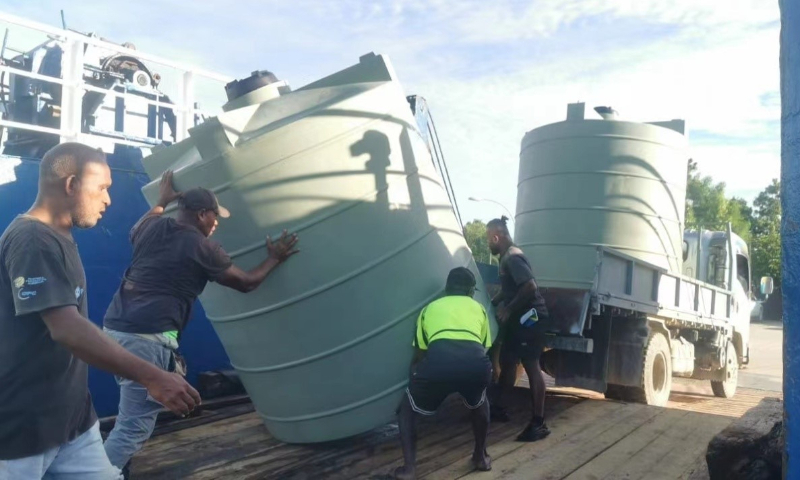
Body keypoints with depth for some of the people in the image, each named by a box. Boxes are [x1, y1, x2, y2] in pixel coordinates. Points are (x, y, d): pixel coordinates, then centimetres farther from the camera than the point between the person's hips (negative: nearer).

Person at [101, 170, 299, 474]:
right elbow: (246, 283, 9)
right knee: (134, 426, -4)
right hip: (147, 337, -8)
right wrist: (275, 258, 23)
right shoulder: (202, 248, -2)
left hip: (115, 327, 9)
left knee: (132, 415, 26)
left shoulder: (154, 227, 13)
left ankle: (116, 468, 33)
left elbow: (137, 231, 41)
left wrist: (162, 201, 47)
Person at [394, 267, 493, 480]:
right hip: (475, 362, 2)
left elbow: (418, 355, 37)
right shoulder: (478, 308, 32)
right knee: (479, 403, 38)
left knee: (407, 409, 26)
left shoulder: (430, 308, 31)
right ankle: (481, 457, 41)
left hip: (438, 361, -1)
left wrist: (415, 373, 58)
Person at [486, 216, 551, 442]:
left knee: (531, 366, -9)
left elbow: (530, 286, -28)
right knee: (507, 362, 17)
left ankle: (539, 424, -6)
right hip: (519, 318, 11)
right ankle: (499, 408, 30)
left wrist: (508, 310, -20)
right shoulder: (507, 257, 15)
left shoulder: (513, 257, -16)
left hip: (529, 318, -11)